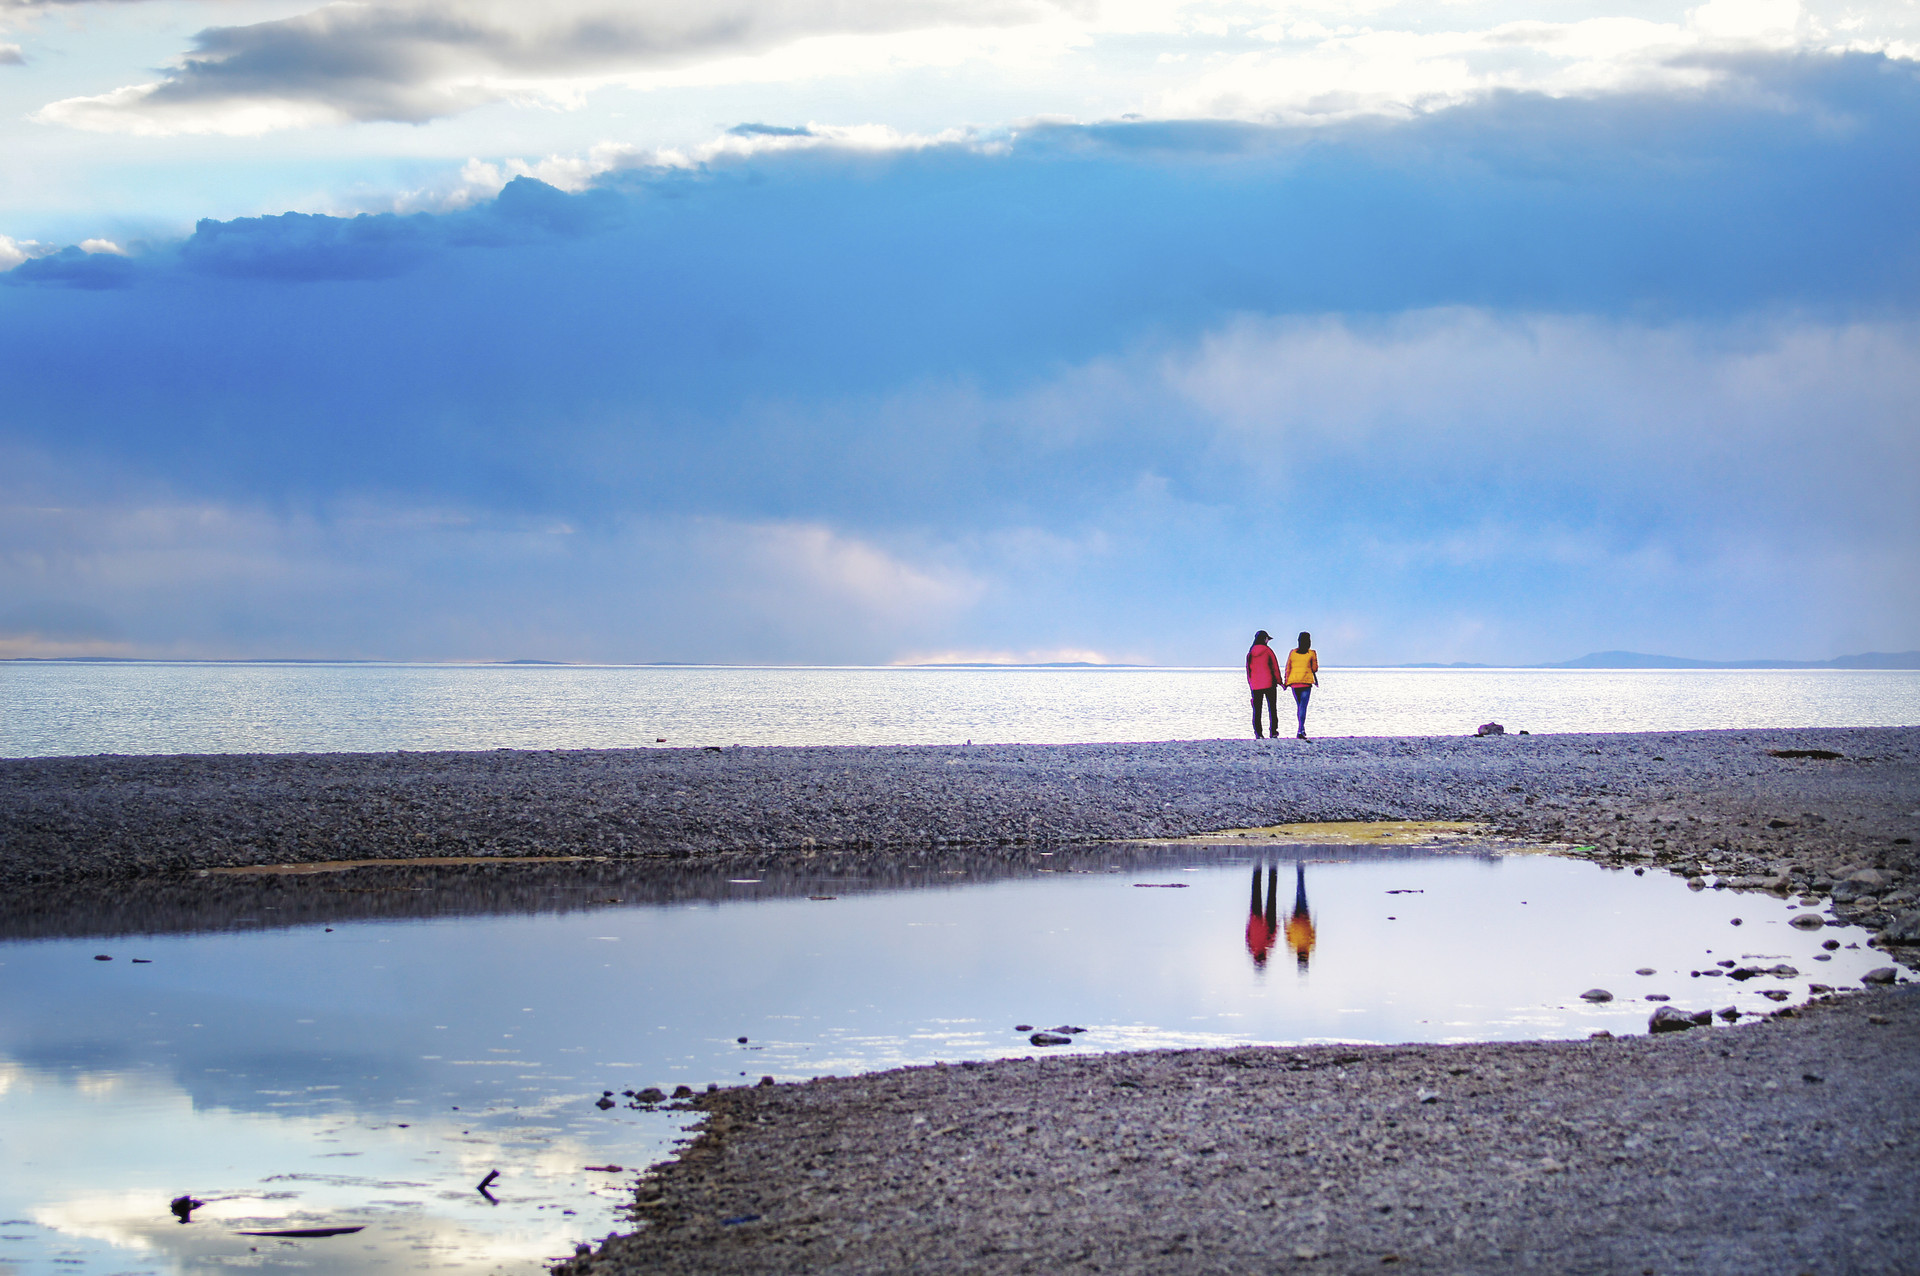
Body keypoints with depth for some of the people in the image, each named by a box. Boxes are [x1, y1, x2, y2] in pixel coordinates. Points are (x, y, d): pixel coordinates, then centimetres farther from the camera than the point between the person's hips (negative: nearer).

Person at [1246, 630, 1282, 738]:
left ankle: (1258, 733, -1)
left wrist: (1250, 685, 15)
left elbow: (1248, 669, 10)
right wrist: (1279, 681, 5)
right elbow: (1275, 667, -4)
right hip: (1269, 684, -3)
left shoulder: (1250, 653, 6)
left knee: (1257, 709, 4)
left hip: (1255, 686, 3)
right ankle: (1273, 731, 1)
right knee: (1272, 708, 5)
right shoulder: (1267, 650, -5)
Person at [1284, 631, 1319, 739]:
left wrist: (1286, 682, 15)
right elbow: (1314, 669, 3)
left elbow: (1287, 668, 7)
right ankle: (1300, 731, -18)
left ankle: (1302, 729, 25)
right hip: (1306, 682, -3)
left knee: (1299, 706, 18)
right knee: (1303, 707, -7)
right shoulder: (1312, 653, -2)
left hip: (1293, 682, 3)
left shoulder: (1292, 653, 6)